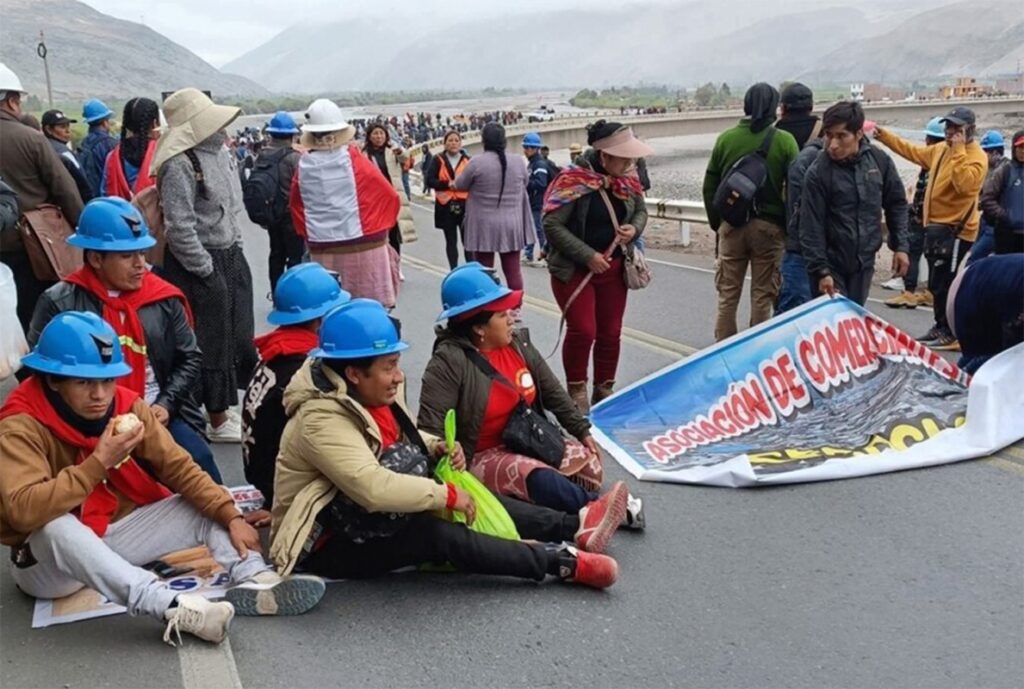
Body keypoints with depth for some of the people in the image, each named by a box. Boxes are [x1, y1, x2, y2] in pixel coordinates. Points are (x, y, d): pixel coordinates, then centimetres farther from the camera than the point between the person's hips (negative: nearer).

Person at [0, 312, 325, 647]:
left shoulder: (127, 406, -7)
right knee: (55, 526, -39)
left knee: (208, 509, -6)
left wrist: (231, 516, -19)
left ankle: (255, 582, -32)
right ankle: (172, 607, -52)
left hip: (115, 534, 6)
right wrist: (98, 462, -36)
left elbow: (178, 468, -7)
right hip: (47, 564, -5)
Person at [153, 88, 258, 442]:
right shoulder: (179, 165, -18)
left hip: (230, 256, 9)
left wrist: (235, 248, 15)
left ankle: (225, 407, 29)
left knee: (239, 337, 14)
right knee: (211, 343, 2)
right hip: (201, 264, -9)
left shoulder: (220, 152, 9)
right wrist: (206, 269, -17)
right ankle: (217, 420, 15)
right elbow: (179, 226, -22)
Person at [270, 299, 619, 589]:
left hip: (374, 517, 9)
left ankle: (573, 527, -6)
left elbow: (400, 440, 17)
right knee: (438, 534, -26)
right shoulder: (322, 420, -28)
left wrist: (435, 447, -4)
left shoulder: (369, 395, -1)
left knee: (473, 501, -6)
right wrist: (446, 495, -27)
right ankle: (562, 562, -25)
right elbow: (374, 488, -37)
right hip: (328, 545, -9)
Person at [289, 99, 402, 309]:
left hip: (322, 248, 3)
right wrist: (379, 226, 9)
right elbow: (388, 195, -4)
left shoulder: (304, 165, 0)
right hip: (361, 242, -3)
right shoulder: (353, 159, -8)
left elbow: (295, 204, 11)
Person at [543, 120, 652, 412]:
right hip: (574, 270, -6)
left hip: (613, 268, 6)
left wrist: (634, 229, -9)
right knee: (583, 330, -10)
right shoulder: (573, 180, -19)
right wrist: (587, 256, -21)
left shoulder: (628, 178, 0)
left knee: (611, 332, 9)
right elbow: (552, 224, -19)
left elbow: (641, 210, 15)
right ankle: (576, 392, 11)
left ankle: (604, 391, 25)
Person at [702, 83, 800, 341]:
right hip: (769, 226, -2)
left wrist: (716, 222, 14)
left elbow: (709, 186, 5)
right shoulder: (785, 141, -7)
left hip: (731, 224, 2)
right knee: (762, 295, 7)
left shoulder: (726, 138, 0)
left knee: (727, 294, 10)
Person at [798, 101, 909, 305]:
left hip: (864, 262, 4)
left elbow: (896, 204, 8)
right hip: (831, 264, -4)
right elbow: (811, 227, -15)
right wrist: (820, 270, -18)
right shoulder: (818, 172, -16)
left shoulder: (880, 161, -4)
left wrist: (900, 246, 3)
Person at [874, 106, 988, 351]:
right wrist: (885, 136, 23)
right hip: (937, 226, 9)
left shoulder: (977, 156, -13)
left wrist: (958, 152, -25)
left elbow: (965, 184, -30)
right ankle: (942, 327, 27)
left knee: (946, 284, -10)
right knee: (936, 283, 15)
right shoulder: (940, 150, 12)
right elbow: (912, 151, 26)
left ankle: (954, 334, -3)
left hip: (956, 230, -9)